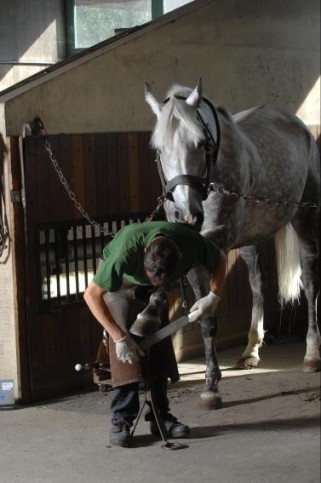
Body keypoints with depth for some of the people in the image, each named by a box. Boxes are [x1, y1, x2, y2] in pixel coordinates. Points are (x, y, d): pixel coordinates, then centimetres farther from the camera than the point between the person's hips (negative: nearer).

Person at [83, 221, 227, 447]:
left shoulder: (190, 242, -34)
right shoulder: (126, 250, -44)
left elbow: (220, 259, -10)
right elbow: (91, 294, -37)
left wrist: (213, 297, -24)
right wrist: (119, 337, -37)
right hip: (120, 280, -4)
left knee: (160, 346, -3)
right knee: (126, 348, -17)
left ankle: (160, 415, 5)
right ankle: (122, 420, -16)